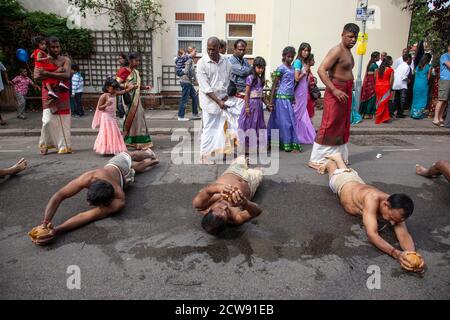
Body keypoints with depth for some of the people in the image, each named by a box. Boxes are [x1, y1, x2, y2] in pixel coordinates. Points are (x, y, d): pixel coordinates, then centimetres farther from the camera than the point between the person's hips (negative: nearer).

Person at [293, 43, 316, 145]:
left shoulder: (305, 62, 12)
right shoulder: (298, 61, -12)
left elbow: (305, 78, 13)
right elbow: (297, 78, -18)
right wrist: (305, 71, -10)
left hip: (305, 90, 8)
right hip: (299, 90, -8)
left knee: (303, 113, 13)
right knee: (299, 113, 1)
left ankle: (305, 136, 22)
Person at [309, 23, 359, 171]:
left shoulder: (348, 52, 17)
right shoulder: (337, 50, -13)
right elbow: (321, 70, -24)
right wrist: (334, 90, -29)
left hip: (346, 93, 10)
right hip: (336, 92, -10)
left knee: (342, 126, 13)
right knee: (329, 127, -8)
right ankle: (317, 160, -2)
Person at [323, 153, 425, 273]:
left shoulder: (395, 208, -40)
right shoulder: (372, 199, -55)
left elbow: (404, 234, -47)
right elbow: (372, 234, -63)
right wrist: (396, 253, -76)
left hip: (356, 181, 3)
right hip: (342, 182, -3)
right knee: (337, 171, 34)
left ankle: (338, 157, 66)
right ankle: (330, 159, 63)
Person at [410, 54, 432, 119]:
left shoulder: (418, 66, 8)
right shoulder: (429, 66, -5)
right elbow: (428, 77, -1)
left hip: (416, 84, 4)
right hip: (423, 84, -4)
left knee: (416, 99, 13)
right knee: (422, 99, 3)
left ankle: (413, 113, 14)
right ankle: (418, 114, 0)